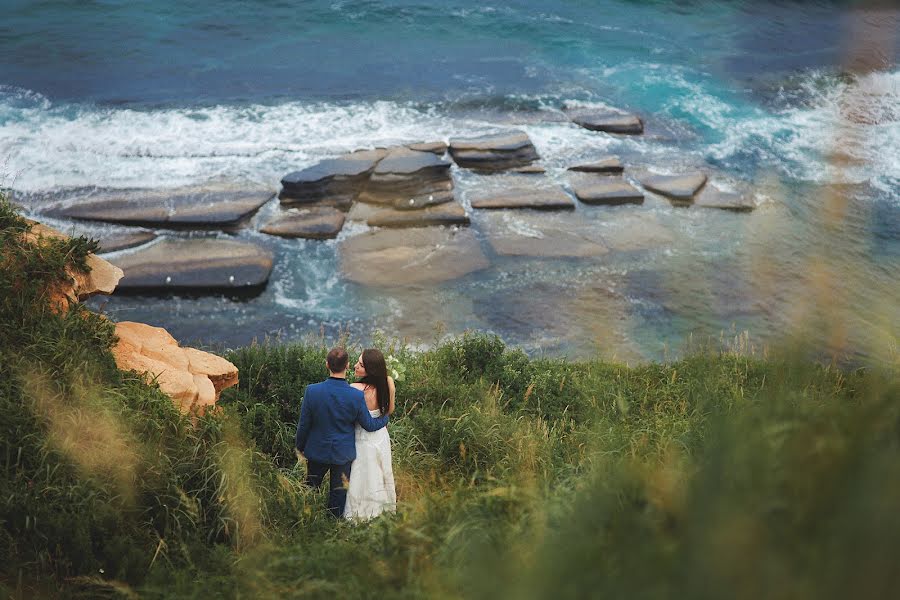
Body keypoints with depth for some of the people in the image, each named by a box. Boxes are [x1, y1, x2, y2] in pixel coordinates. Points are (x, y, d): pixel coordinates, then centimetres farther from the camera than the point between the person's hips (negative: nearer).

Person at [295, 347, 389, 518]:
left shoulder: (312, 391, -20)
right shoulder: (357, 396, -21)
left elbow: (304, 424, -9)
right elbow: (369, 425, -7)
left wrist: (300, 446, 8)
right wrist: (386, 417, 14)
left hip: (317, 451, 1)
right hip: (343, 453, -1)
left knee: (310, 490, 21)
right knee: (338, 493, 15)